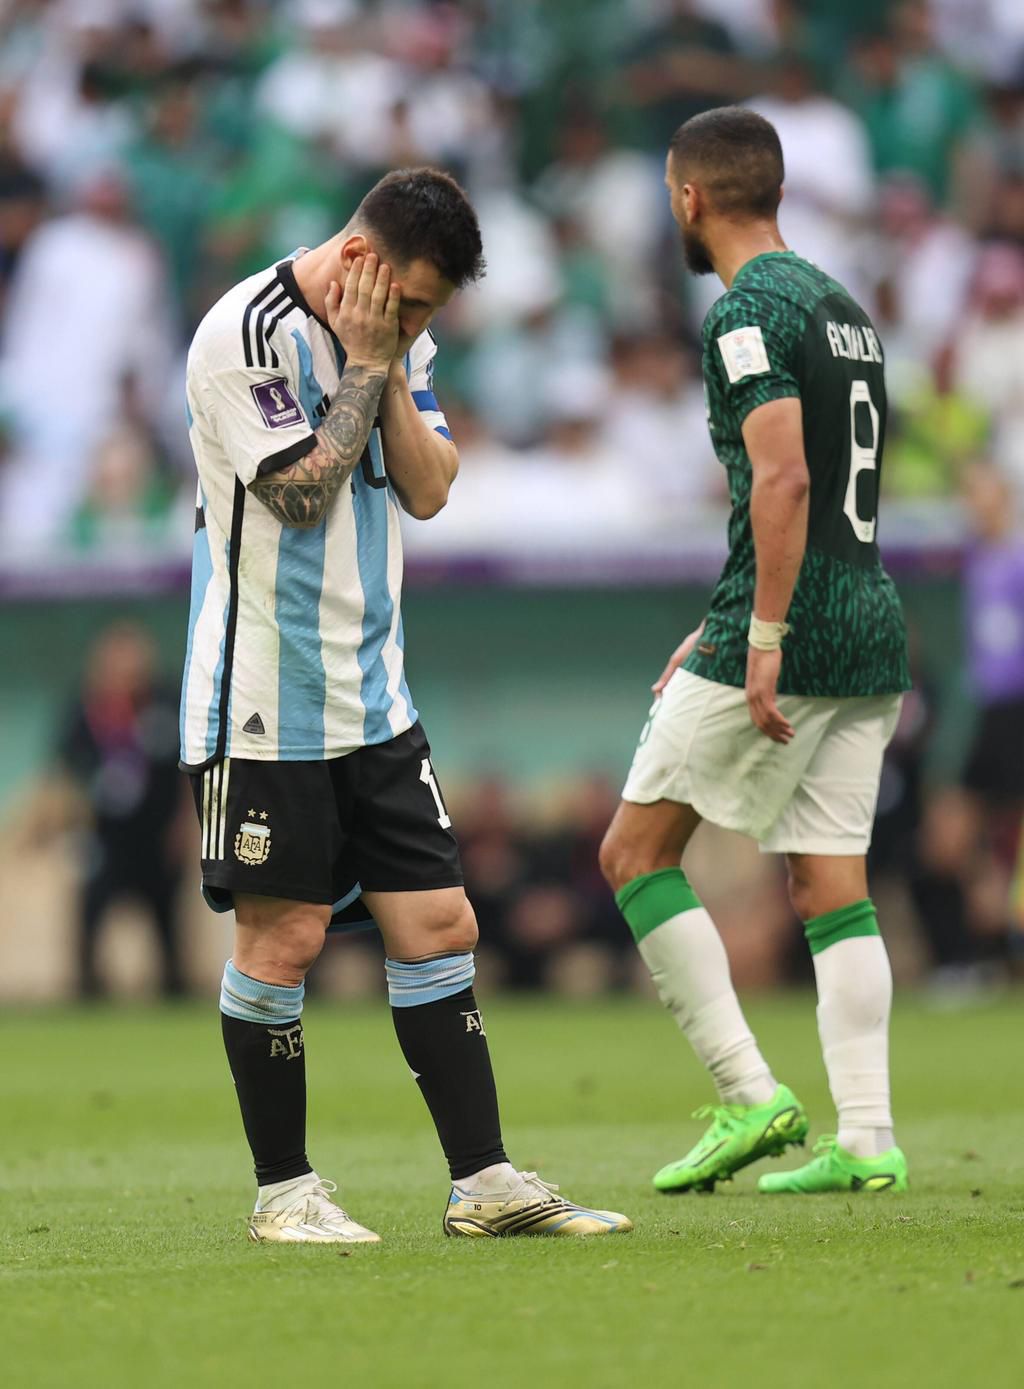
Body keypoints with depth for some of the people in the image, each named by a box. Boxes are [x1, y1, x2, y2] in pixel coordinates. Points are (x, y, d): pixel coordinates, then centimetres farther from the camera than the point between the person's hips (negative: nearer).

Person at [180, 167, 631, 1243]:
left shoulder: (393, 337, 11)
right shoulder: (247, 335, -13)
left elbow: (427, 489, 4)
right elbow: (302, 494, -18)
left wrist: (389, 361, -6)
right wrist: (364, 366, -13)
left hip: (371, 697, 7)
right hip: (266, 700, -7)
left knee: (438, 924, 4)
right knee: (282, 938, -3)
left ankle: (484, 1182, 7)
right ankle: (282, 1191, 9)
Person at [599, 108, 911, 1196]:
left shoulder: (749, 312, -10)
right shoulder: (841, 307, 18)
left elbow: (783, 480, -21)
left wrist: (762, 644, -22)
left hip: (787, 633, -8)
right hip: (871, 634, 8)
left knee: (635, 851, 2)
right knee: (830, 884, 7)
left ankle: (750, 1096, -5)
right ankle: (865, 1139, -1)